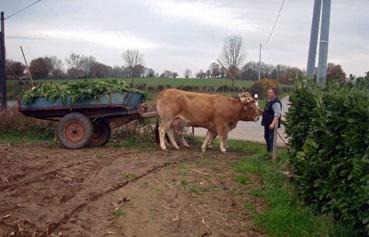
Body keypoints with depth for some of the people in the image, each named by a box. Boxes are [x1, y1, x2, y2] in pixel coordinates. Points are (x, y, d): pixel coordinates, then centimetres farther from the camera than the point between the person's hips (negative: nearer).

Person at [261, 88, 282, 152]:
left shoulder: (276, 103, -18)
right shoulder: (270, 102, 15)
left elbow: (277, 115, -28)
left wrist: (273, 123, -36)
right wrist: (262, 111, 23)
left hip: (272, 125, -11)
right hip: (267, 124, 11)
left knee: (271, 139, -8)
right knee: (267, 137, 19)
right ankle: (269, 151, 32)